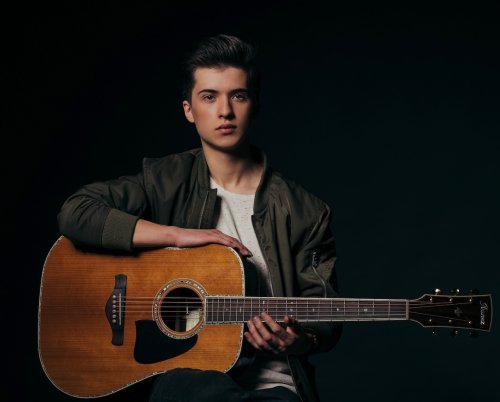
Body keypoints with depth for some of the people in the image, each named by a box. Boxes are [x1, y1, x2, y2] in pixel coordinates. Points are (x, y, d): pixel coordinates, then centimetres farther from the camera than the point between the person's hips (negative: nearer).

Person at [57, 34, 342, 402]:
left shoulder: (305, 212, 6)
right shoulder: (165, 182, 6)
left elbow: (325, 321, 9)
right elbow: (75, 213, -9)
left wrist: (298, 340, -16)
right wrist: (179, 235, -12)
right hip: (184, 369, -1)